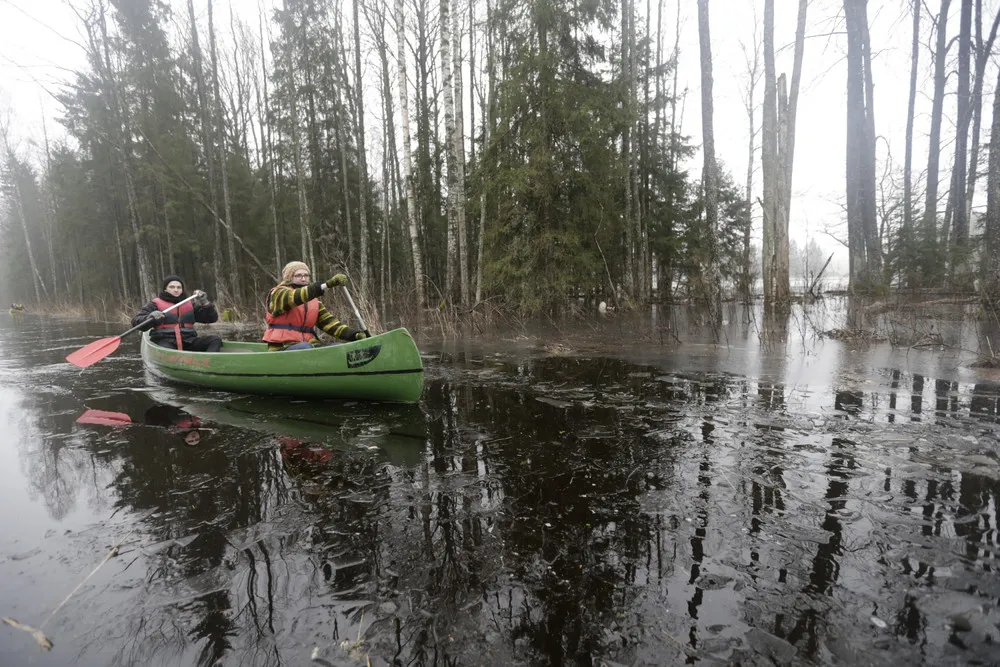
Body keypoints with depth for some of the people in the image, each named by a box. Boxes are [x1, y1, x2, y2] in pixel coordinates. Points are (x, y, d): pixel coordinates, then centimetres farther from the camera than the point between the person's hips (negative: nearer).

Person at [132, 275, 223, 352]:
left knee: (215, 340, -22)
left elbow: (213, 318, 15)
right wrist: (151, 317, -20)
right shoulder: (156, 304, 12)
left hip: (188, 341, 3)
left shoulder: (190, 304, 20)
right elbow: (135, 322, 3)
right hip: (165, 341, -3)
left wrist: (205, 303, -2)